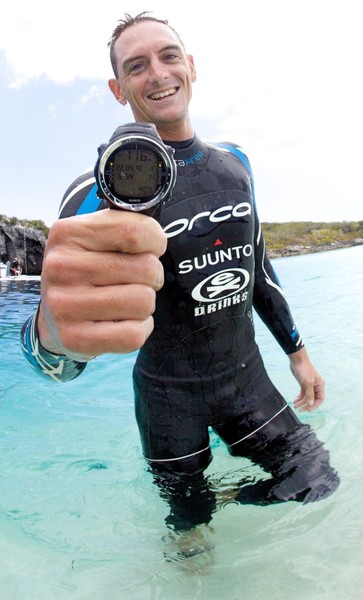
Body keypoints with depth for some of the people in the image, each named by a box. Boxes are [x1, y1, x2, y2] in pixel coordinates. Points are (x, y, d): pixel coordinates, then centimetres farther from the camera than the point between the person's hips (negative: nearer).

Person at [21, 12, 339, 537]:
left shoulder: (236, 163, 0)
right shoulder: (100, 190, -18)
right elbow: (52, 359, -29)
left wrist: (297, 350, 13)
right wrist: (56, 328, -54)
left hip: (247, 376, 5)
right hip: (170, 396, -4)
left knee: (316, 482, 8)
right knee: (191, 522, 15)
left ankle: (221, 496, 34)